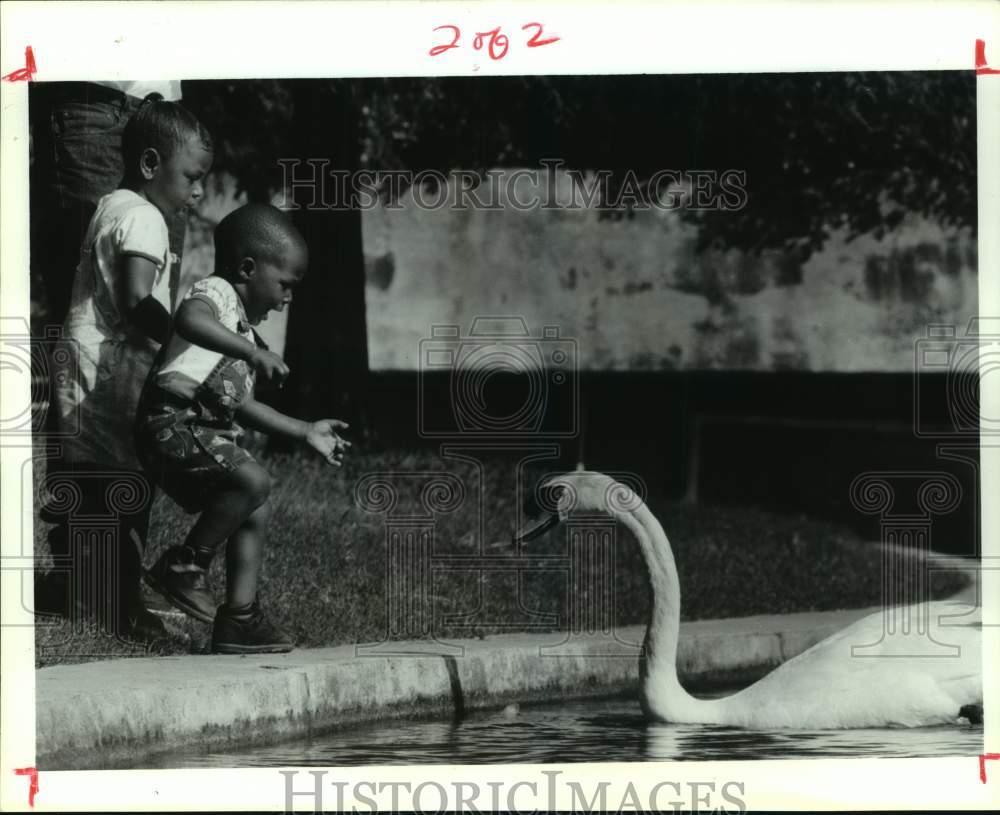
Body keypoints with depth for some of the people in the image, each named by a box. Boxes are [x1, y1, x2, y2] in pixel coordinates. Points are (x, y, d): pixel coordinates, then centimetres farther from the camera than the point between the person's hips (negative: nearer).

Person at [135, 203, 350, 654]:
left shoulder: (241, 329, 27)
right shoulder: (215, 292, -5)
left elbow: (240, 404, 33)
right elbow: (190, 320, -32)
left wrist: (306, 432, 34)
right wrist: (253, 352, -37)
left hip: (205, 433, 11)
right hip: (172, 423, -11)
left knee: (255, 513, 8)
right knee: (253, 480, -26)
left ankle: (239, 619, 9)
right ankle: (183, 567, -12)